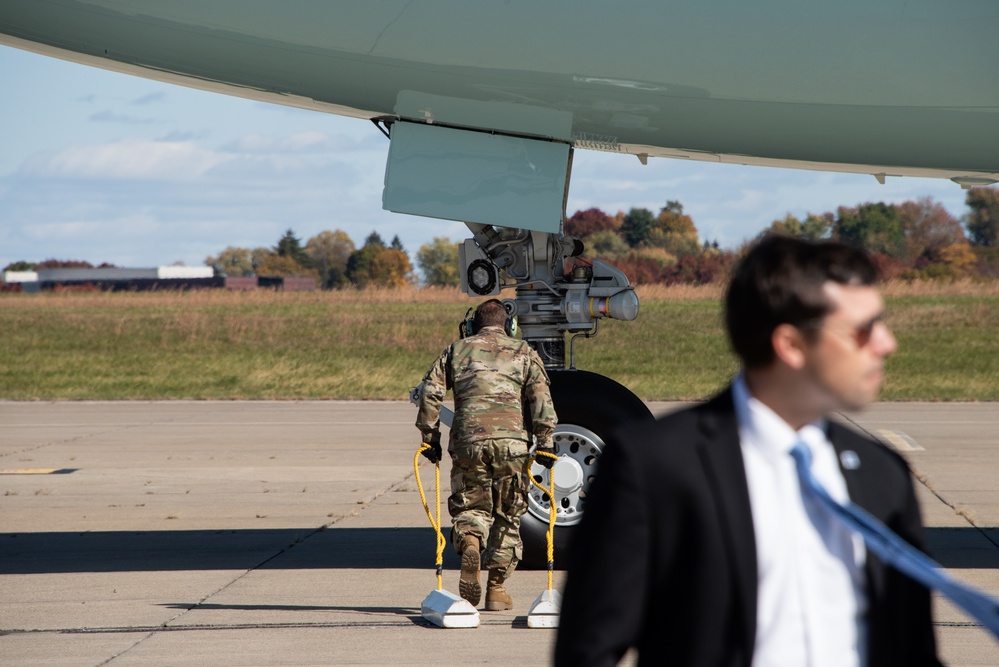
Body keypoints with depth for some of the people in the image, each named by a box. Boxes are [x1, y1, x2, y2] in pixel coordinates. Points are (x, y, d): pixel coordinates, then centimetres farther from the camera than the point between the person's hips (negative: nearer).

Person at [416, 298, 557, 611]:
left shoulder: (457, 350, 17)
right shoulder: (523, 352, 16)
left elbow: (430, 391, 7)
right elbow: (540, 396, 1)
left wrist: (430, 437, 12)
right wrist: (545, 440, -2)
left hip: (468, 440, 0)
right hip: (511, 440, 0)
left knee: (470, 506, 13)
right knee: (507, 515, 10)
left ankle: (469, 542, -21)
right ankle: (497, 588, 8)